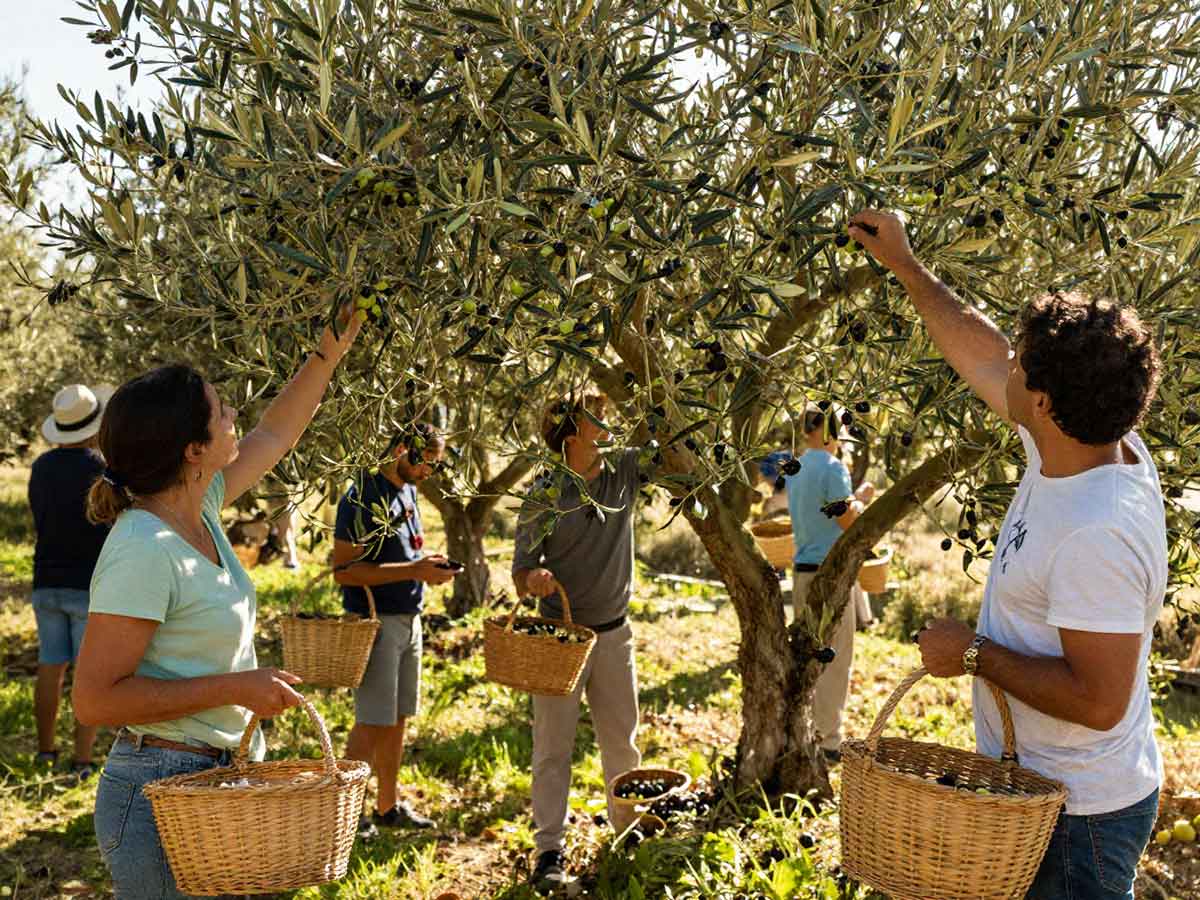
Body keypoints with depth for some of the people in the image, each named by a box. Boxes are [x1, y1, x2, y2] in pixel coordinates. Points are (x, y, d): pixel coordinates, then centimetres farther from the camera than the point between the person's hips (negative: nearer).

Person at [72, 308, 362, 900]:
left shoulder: (198, 507, 2)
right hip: (162, 790, -8)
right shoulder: (142, 551, -23)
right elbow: (94, 699, -23)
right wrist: (235, 687, -23)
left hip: (222, 778, 8)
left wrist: (331, 351, 18)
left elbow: (275, 433, 18)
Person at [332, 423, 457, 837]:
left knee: (397, 720, 14)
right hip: (376, 621, -9)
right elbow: (344, 569, -20)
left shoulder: (407, 491, 13)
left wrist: (428, 562, 3)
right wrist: (413, 571, -23)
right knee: (372, 722, -4)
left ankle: (388, 806, 25)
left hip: (409, 620, 9)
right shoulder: (363, 496, -15)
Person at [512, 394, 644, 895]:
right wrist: (531, 579, -31)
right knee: (553, 746, 2)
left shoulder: (625, 472, -1)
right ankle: (550, 850, 10)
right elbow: (521, 571, -8)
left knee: (622, 741, 15)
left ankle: (629, 830, 31)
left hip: (614, 633, 4)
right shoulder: (543, 496, -10)